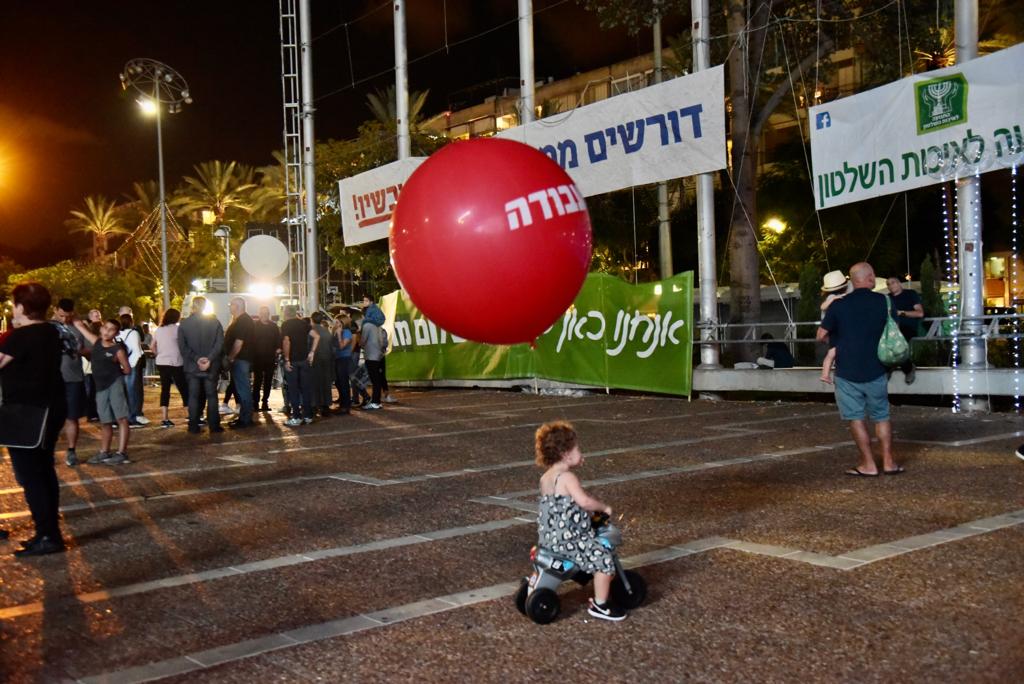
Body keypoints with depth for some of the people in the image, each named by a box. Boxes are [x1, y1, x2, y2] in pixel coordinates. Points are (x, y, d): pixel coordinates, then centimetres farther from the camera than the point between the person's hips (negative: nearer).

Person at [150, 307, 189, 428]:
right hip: (176, 363, -5)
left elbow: (153, 347, 17)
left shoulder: (158, 330, 12)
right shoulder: (177, 328, -6)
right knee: (184, 389, -1)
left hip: (161, 363, 5)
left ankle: (165, 419, 3)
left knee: (165, 389, 7)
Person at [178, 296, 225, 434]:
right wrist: (209, 359, -13)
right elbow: (220, 343, -9)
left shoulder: (184, 324, -1)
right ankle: (214, 425, 6)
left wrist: (196, 359, -11)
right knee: (211, 395, 7)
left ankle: (194, 426, 6)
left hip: (192, 366, 0)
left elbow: (182, 346, -8)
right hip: (211, 366, 0)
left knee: (193, 396, 6)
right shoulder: (215, 322, -1)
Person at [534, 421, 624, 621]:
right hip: (568, 538, -10)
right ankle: (600, 606, 2)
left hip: (548, 537, 10)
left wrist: (576, 464, 15)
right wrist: (603, 507, -13)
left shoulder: (545, 478, 10)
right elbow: (584, 501, -31)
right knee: (604, 560, -6)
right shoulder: (567, 477, -18)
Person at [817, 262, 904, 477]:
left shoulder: (838, 305, -9)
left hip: (847, 373, -2)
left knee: (856, 418, 6)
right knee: (881, 416, 15)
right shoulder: (882, 302, -4)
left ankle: (868, 465, 8)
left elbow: (821, 336, -3)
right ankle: (888, 462, 18)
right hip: (875, 371, 2)